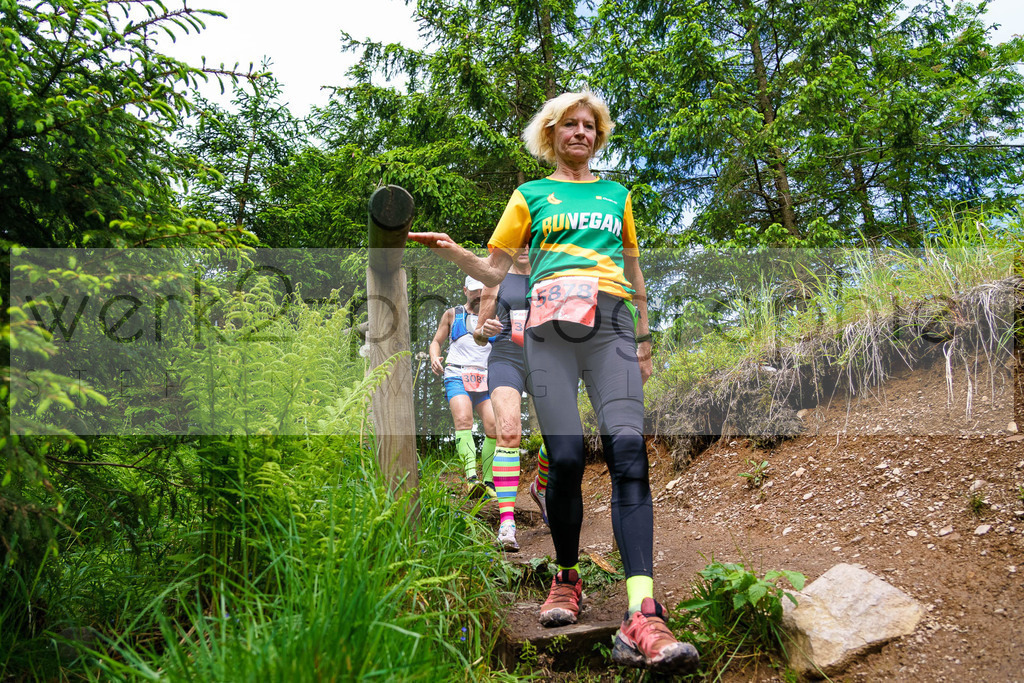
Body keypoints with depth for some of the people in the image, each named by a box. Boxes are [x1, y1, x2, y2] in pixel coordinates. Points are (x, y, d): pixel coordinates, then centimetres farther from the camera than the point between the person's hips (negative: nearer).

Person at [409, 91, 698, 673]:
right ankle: (567, 578, 15)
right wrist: (452, 252, -2)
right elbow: (496, 270, 17)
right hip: (551, 325, -1)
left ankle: (642, 621, -26)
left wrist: (645, 341, 20)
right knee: (566, 457, -11)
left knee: (628, 451, -19)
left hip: (612, 326, 1)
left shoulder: (617, 195, 27)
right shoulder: (532, 195, 22)